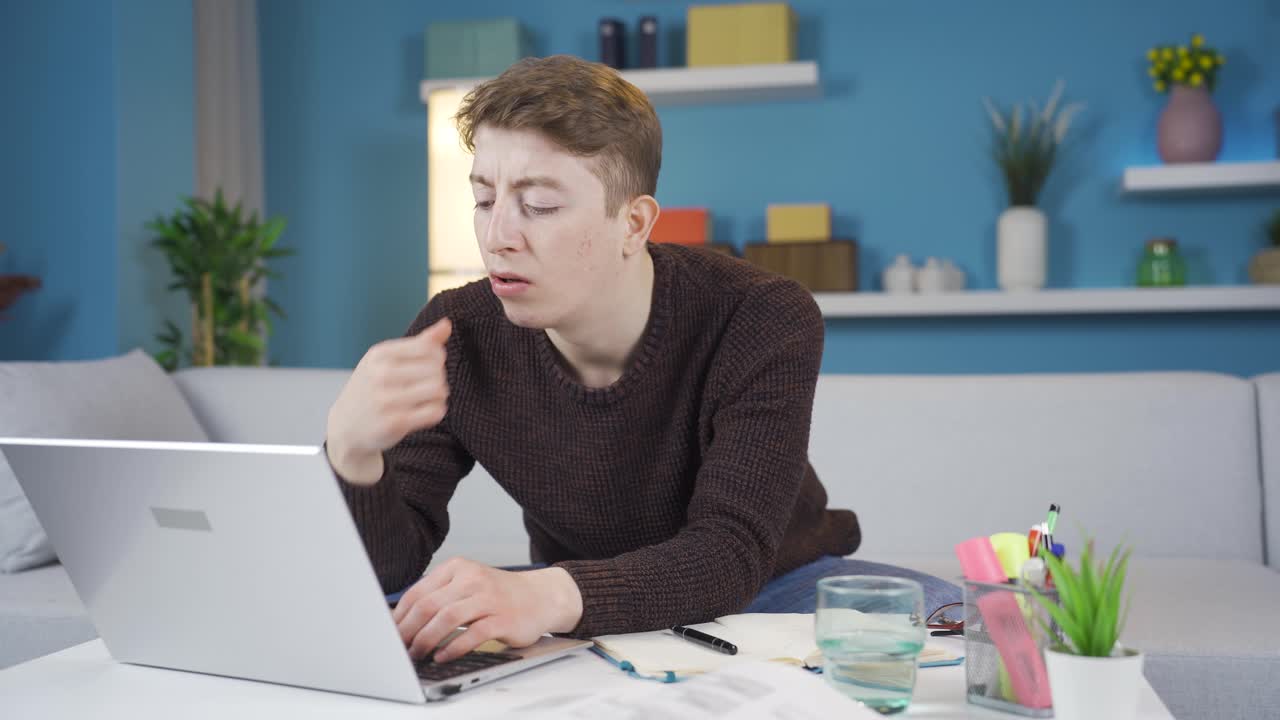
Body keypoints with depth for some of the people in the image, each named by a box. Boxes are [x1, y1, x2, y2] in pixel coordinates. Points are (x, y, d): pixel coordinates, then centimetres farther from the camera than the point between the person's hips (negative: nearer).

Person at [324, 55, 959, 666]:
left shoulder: (765, 322, -23)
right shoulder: (456, 336, -16)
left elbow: (730, 554, -32)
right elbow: (391, 565, -15)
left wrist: (551, 595, -52)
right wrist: (352, 451, -39)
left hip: (768, 587, -1)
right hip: (579, 612, 2)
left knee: (938, 614, -29)